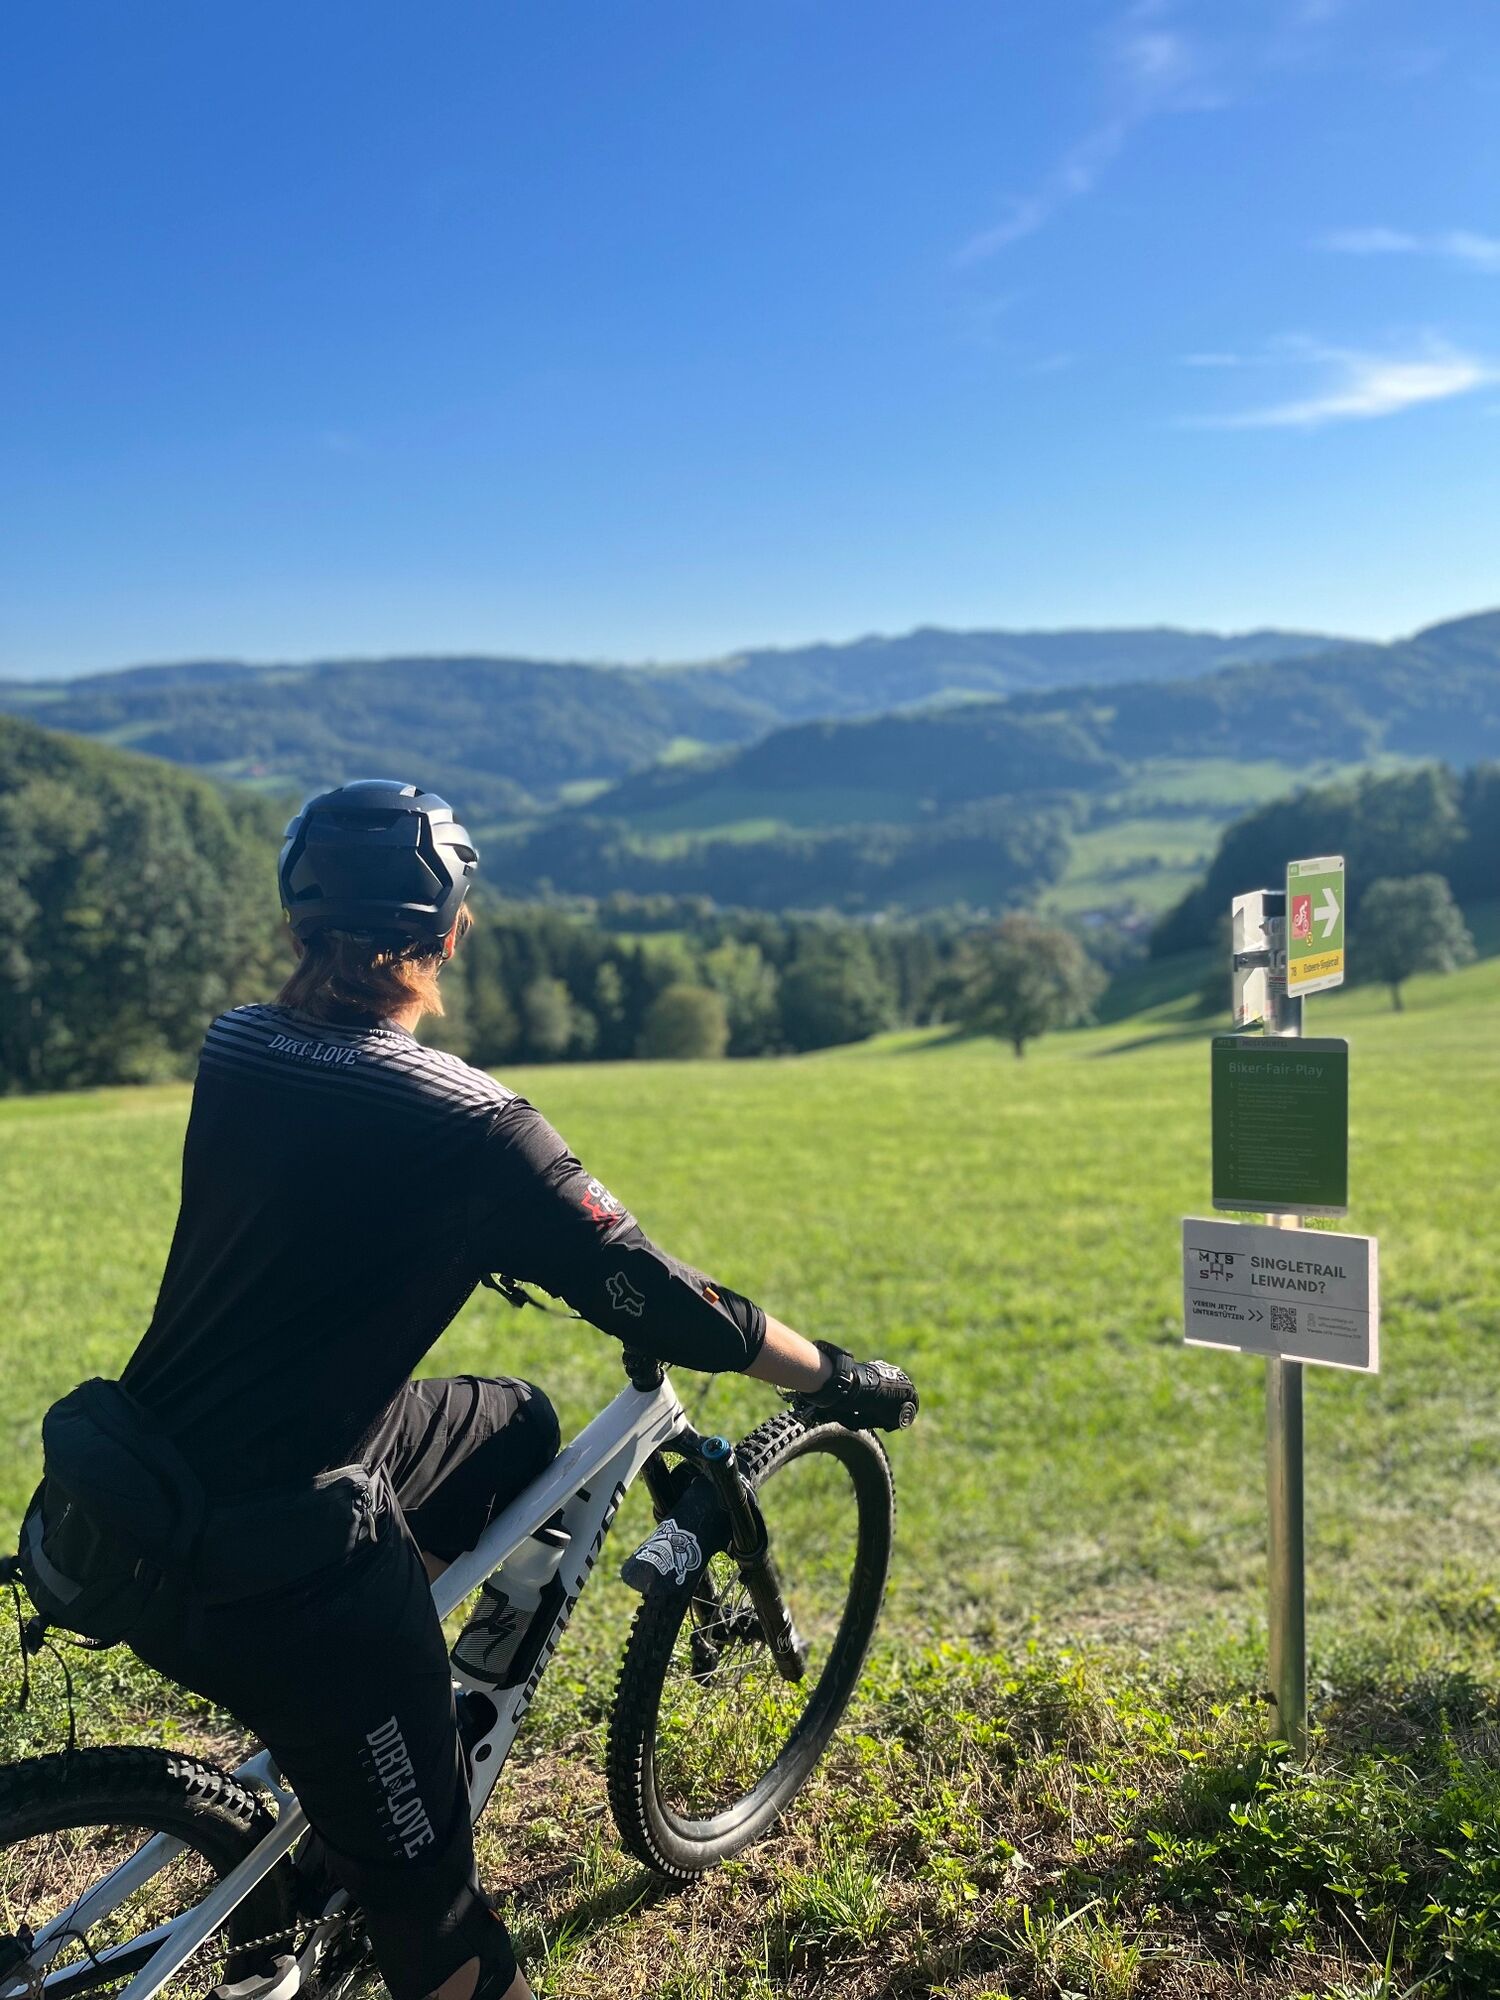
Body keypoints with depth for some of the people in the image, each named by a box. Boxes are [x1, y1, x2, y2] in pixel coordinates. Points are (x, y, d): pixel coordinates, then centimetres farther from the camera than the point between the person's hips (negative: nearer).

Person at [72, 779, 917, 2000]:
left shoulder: (236, 1047, -1)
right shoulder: (463, 1125, -21)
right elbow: (668, 1308, -15)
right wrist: (842, 1377, 1)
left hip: (142, 1494, 8)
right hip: (274, 1571, -7)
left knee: (518, 1427, 23)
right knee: (427, 1890, 9)